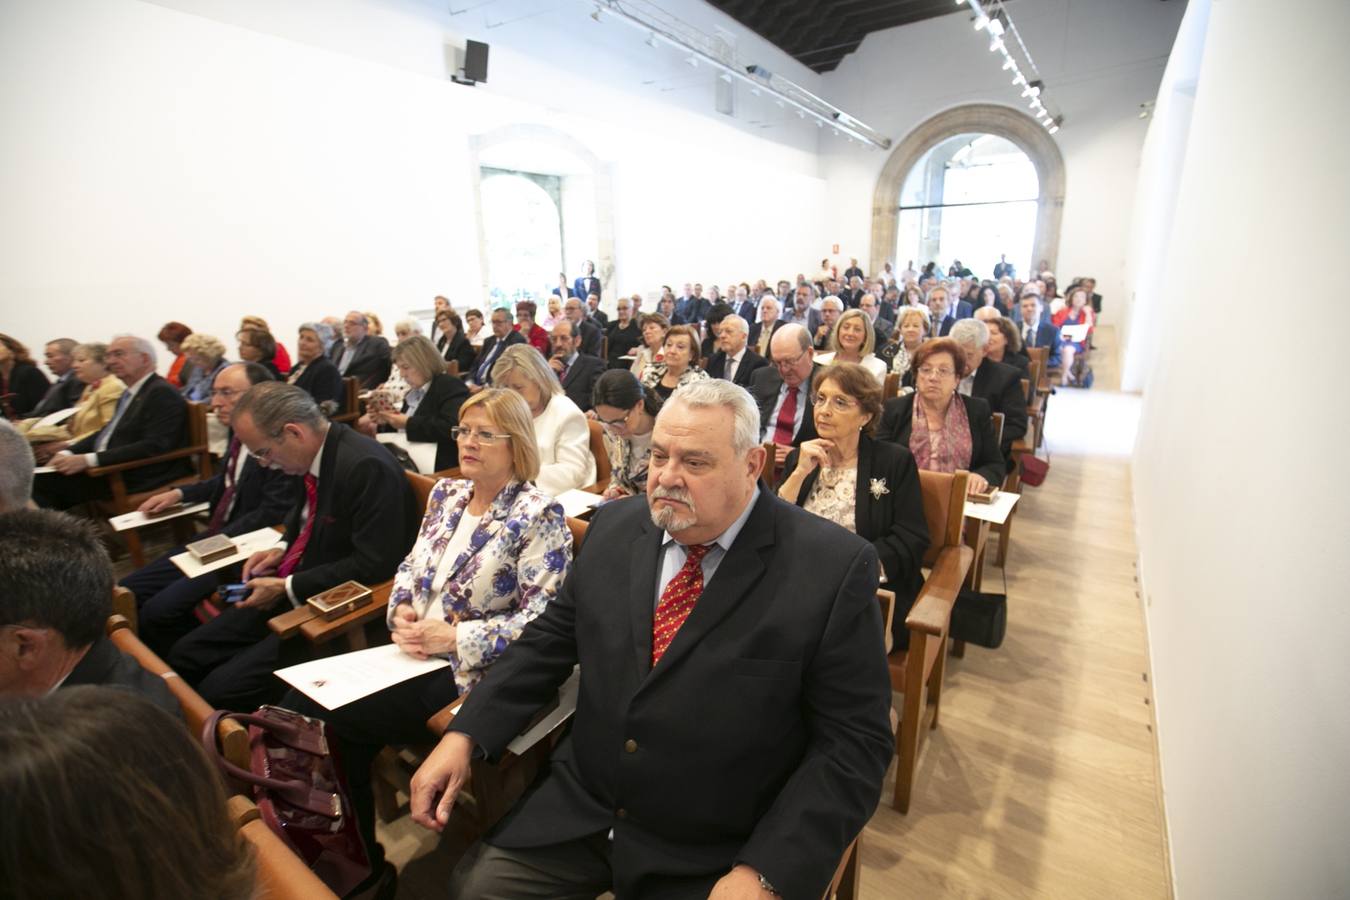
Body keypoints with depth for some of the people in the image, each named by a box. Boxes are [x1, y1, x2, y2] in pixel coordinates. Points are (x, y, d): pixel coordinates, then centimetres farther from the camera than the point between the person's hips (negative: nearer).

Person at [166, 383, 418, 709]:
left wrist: (287, 588, -17)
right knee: (183, 657, 9)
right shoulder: (312, 457, 2)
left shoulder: (367, 467, -25)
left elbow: (373, 565, -24)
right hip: (287, 592, 9)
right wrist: (283, 548, 4)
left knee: (219, 690, -14)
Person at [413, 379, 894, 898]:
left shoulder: (834, 567, -18)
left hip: (714, 857, -3)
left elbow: (857, 738, -14)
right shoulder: (616, 528, -2)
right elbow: (552, 638, 6)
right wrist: (464, 736, -3)